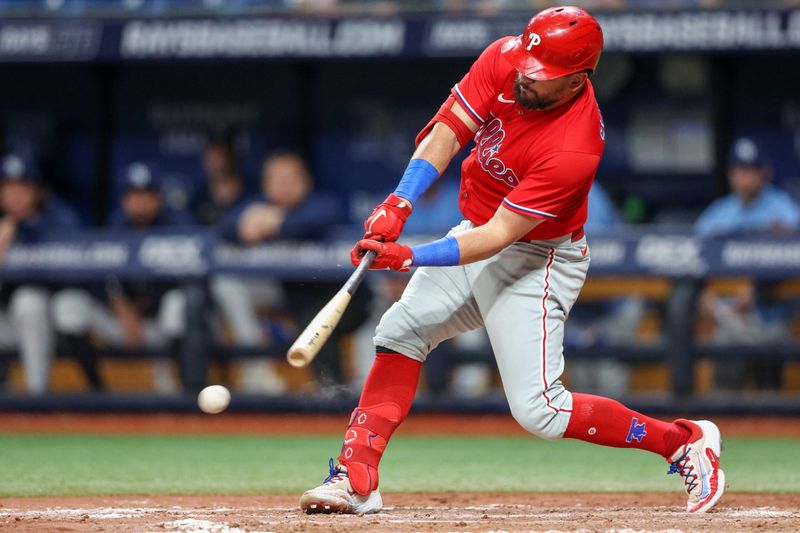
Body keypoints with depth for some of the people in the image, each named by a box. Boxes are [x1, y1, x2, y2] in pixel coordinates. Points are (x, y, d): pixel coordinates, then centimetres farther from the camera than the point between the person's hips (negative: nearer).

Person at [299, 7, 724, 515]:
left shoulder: (574, 150, -34)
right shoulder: (504, 60, -15)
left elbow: (498, 236, -32)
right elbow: (447, 131, -15)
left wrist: (409, 257, -38)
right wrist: (399, 204, -30)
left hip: (536, 260, -8)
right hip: (477, 233, 8)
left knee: (538, 410, -13)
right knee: (401, 331, 4)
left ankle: (686, 441, 0)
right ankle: (357, 479, 7)